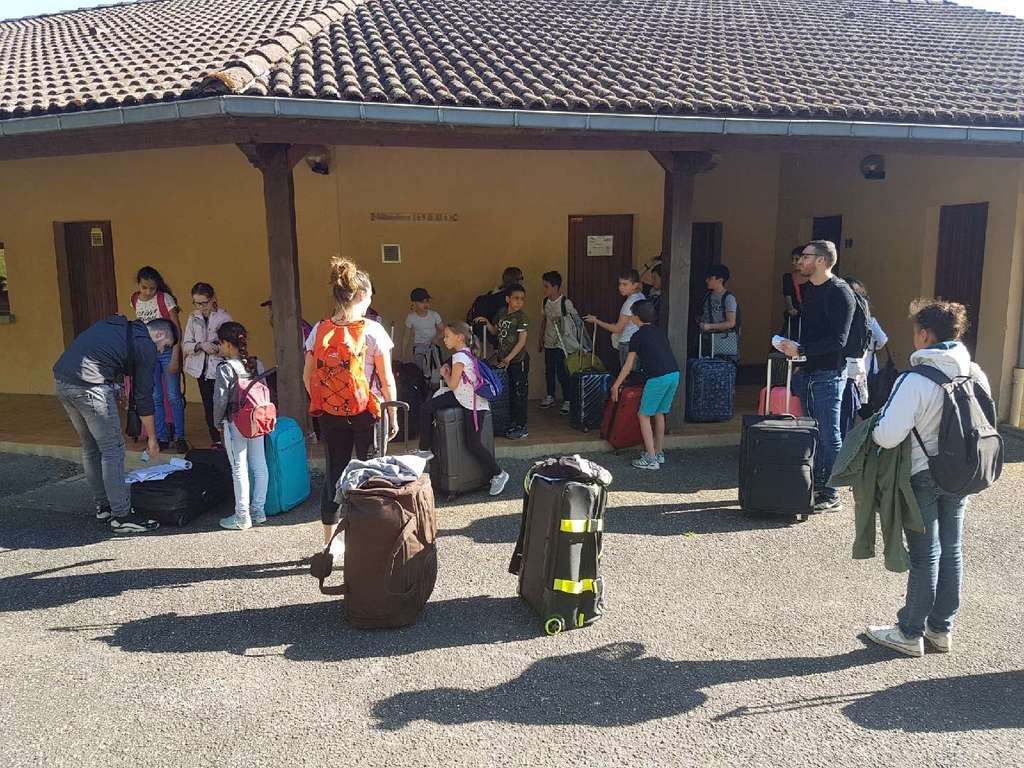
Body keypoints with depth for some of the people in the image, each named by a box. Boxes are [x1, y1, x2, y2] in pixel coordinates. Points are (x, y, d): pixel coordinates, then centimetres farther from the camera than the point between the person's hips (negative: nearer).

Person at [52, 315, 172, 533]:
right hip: (88, 385, -9)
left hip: (61, 380, 9)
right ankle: (122, 517, 4)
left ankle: (103, 506, 29)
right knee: (113, 450, 0)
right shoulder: (146, 346, 1)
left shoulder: (117, 326, 23)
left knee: (90, 447, 19)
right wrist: (152, 438, 11)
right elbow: (144, 396, 2)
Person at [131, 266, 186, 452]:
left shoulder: (165, 298, -12)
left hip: (167, 351, -4)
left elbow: (177, 329, -11)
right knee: (155, 397, 6)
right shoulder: (135, 300, 3)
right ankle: (162, 438, 14)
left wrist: (175, 358, -16)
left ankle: (179, 437, 9)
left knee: (173, 396, -1)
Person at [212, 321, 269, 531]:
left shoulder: (225, 368, -12)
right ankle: (258, 511, 19)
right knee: (259, 466, 10)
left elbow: (221, 398, -12)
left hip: (234, 423, -6)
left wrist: (218, 421, 3)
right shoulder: (257, 365, 4)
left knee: (239, 469, 1)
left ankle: (242, 517, 7)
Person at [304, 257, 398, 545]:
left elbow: (307, 377, 4)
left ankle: (329, 544, 25)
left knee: (334, 475, 15)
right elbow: (387, 380, -8)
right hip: (365, 413, -4)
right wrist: (393, 415, 1)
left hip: (330, 414, 4)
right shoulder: (371, 330, -11)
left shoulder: (319, 331, 0)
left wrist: (322, 405, 15)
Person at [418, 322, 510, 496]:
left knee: (472, 443, -6)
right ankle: (425, 449, 13)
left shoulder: (459, 357, -19)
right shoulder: (468, 353, 10)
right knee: (427, 408, 2)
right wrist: (448, 372, 0)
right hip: (462, 396, 10)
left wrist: (444, 374, 3)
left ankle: (498, 475, 7)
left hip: (473, 403, -10)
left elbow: (452, 385, -15)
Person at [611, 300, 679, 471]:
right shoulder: (660, 331, 18)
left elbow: (628, 365, 0)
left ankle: (651, 459, 1)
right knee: (659, 414, 20)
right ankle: (659, 453, 27)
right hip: (675, 374, 7)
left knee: (644, 416, 3)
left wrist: (616, 385, 6)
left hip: (658, 378, -7)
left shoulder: (638, 336, 0)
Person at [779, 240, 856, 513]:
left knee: (829, 436, -2)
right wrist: (793, 346, 8)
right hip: (808, 371, 9)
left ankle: (830, 495, 6)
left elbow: (838, 340, -18)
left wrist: (801, 350, -19)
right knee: (813, 432, 14)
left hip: (829, 374, -8)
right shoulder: (807, 289, 14)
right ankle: (816, 486, 24)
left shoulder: (840, 292, -12)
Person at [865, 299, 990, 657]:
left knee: (925, 557, 4)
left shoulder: (915, 380, -23)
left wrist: (872, 425, -6)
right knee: (951, 551, 15)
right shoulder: (974, 373, -2)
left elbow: (888, 436, -28)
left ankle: (910, 633, 18)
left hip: (922, 477, -6)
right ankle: (942, 628, 28)